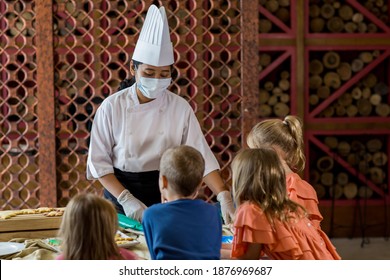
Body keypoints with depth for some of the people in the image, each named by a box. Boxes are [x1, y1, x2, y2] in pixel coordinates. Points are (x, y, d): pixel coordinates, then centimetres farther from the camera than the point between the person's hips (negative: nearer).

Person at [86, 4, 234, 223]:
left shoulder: (180, 108, -6)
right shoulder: (112, 106, -9)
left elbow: (202, 156, -9)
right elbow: (99, 161, -7)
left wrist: (224, 197, -21)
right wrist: (126, 199, -18)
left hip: (165, 196, 1)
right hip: (121, 191, -1)